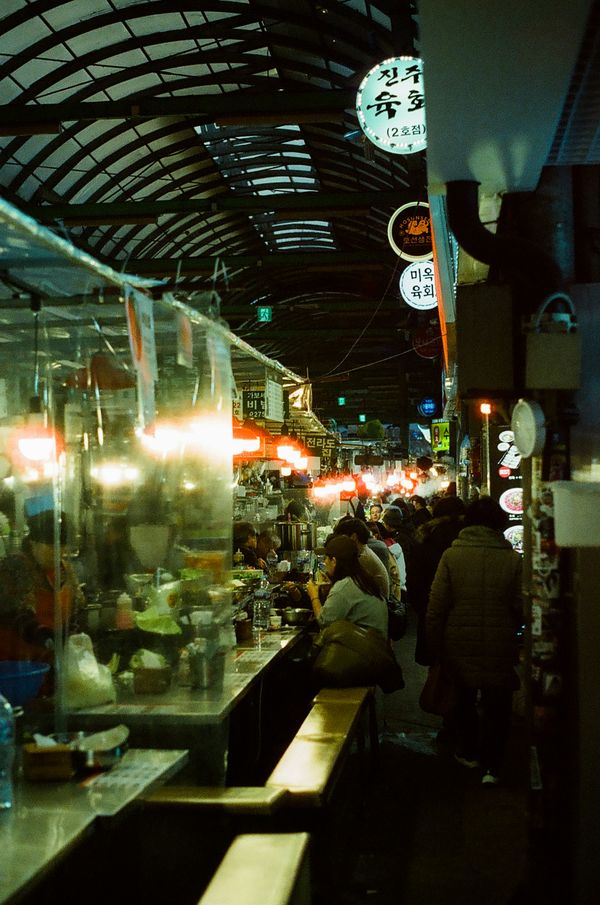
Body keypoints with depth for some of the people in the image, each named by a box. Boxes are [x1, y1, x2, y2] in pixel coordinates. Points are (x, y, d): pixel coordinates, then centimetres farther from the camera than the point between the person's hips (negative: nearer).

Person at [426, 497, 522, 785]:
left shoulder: (451, 555, -9)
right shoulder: (512, 558, -9)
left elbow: (436, 606, -8)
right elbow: (520, 608, -4)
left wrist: (434, 646, 2)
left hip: (459, 643, 1)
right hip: (500, 643, -1)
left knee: (464, 696, 22)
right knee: (497, 703, 10)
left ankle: (468, 753, 35)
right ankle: (491, 766, 7)